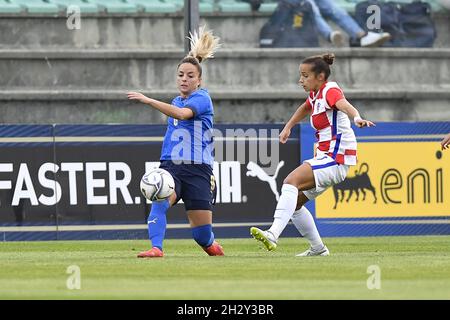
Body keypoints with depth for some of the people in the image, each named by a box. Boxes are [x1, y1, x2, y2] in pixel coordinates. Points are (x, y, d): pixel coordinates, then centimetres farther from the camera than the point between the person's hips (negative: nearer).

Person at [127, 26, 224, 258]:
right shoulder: (176, 102, 17)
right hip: (170, 166, 5)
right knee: (159, 199, -31)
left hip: (197, 169, -5)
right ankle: (156, 248, -41)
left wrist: (148, 101, -35)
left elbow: (182, 114, -27)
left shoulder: (202, 98, -6)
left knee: (202, 234, 0)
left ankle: (211, 244, 35)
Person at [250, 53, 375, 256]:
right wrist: (288, 127, 33)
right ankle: (318, 248, 22)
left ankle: (273, 234, -40)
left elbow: (343, 104, -38)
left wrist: (356, 117, -57)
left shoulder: (330, 91, -14)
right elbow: (305, 108, 39)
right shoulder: (315, 94, 13)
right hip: (325, 158, 10)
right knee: (295, 201, 13)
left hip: (336, 159, -10)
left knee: (291, 181, -27)